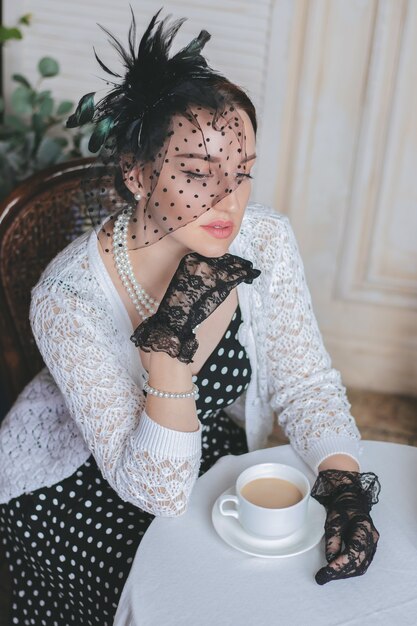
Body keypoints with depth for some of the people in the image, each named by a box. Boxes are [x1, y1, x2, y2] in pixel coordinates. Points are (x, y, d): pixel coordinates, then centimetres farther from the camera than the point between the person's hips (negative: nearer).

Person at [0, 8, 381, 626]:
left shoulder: (266, 241, -19)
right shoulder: (70, 300, -31)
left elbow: (307, 384, -9)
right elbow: (160, 492, -29)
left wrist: (345, 489, -25)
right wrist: (170, 341, -42)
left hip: (212, 457, 4)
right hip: (79, 493, -3)